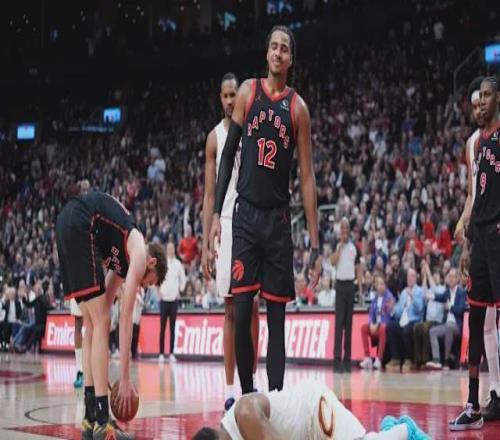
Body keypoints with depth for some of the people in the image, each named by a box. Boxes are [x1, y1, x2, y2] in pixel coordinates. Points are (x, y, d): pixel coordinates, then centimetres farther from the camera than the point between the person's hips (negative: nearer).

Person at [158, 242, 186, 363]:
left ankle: (171, 354, 8)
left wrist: (180, 290, 8)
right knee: (162, 327, -1)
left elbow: (183, 278, 16)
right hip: (164, 299, -2)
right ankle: (161, 353, 2)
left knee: (173, 327, 4)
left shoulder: (178, 264, 6)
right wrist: (159, 290, -4)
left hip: (174, 299, 2)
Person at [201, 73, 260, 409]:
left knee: (252, 306, 3)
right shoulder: (215, 138, 7)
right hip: (226, 225, 1)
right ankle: (230, 388, 4)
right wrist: (205, 244, 1)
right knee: (230, 309, 2)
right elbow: (210, 194, 7)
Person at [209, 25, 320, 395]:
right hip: (246, 214, 1)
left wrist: (315, 244, -4)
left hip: (279, 219, 0)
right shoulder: (248, 92, 5)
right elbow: (228, 155, 7)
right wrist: (216, 213, -1)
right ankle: (246, 394, 8)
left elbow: (307, 176, 1)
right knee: (241, 312, -4)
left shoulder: (298, 108, 2)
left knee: (277, 317, 2)